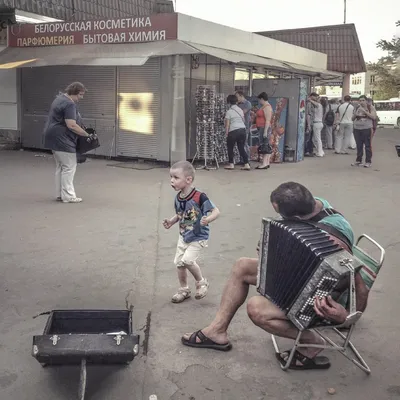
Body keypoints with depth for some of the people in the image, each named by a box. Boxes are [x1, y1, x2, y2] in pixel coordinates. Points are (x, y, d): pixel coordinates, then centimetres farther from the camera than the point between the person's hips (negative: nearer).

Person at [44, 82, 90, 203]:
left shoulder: (60, 98, 15)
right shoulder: (69, 104, -18)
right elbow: (72, 125, -24)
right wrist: (86, 134, -15)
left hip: (55, 138, 11)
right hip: (62, 140, -11)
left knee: (61, 167, 13)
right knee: (69, 167, -5)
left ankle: (59, 194, 16)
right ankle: (68, 196, -2)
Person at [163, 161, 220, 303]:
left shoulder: (200, 197, -26)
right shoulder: (178, 198, -4)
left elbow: (216, 211, -23)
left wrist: (208, 219, -42)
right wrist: (171, 222, -6)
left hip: (198, 237, -7)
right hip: (184, 236, 7)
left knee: (187, 260, -20)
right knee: (179, 262, 12)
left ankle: (201, 282, 8)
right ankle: (184, 289, 33)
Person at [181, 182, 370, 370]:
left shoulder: (331, 240, -36)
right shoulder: (313, 204, -11)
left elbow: (360, 289, -31)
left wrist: (344, 316, -45)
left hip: (317, 302, -9)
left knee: (256, 308, -26)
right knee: (242, 266, 3)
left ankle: (310, 341, -3)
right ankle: (217, 331, 10)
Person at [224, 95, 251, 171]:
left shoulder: (229, 112, -6)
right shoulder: (240, 110, 10)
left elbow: (227, 124, -9)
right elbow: (243, 120, 15)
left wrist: (227, 133, -3)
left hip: (233, 131, -5)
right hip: (243, 130, 5)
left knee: (230, 147, 11)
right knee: (241, 148, 9)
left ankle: (231, 164, 14)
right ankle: (247, 164, 2)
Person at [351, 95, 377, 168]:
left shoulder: (370, 107, 3)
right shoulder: (357, 108, 15)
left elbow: (374, 117, -9)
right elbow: (353, 118, 18)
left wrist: (365, 111, -14)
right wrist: (355, 114, -4)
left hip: (367, 129, -4)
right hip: (357, 129, 4)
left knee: (368, 145, -7)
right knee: (359, 146, 6)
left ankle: (368, 162, -3)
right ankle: (358, 161, 13)